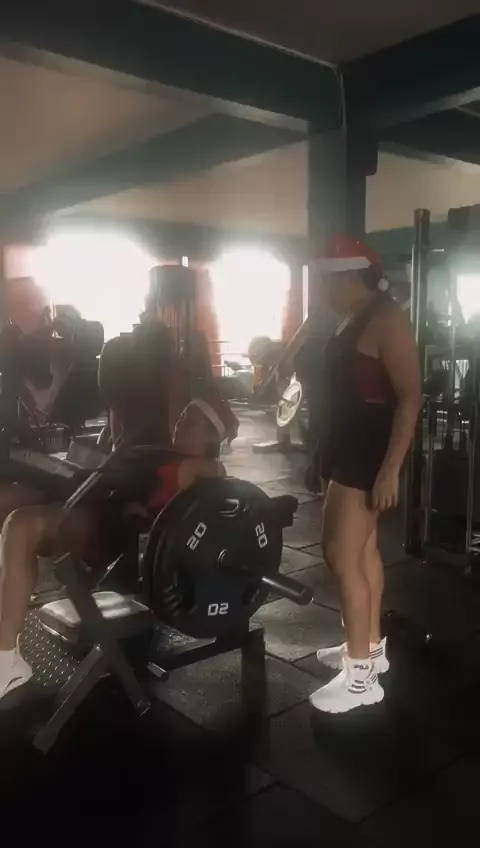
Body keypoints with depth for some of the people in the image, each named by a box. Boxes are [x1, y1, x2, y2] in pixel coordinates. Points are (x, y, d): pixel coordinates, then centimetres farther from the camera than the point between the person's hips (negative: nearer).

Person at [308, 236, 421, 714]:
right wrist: (326, 451, 19)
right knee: (363, 551, 15)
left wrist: (390, 470, -26)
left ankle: (361, 676, 1)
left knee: (342, 556, -9)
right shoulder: (351, 320, 13)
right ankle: (370, 647, 29)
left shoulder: (385, 321, -15)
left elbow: (409, 398, -21)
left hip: (370, 452, -10)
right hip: (349, 448, 10)